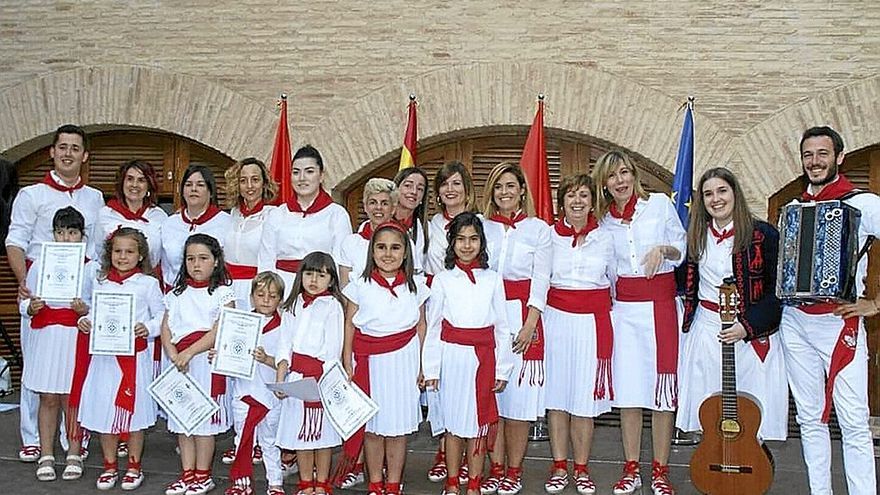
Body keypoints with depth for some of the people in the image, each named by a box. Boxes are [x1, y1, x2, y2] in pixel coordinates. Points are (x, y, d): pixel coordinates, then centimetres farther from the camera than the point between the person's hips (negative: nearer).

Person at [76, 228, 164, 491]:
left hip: (136, 353, -3)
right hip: (105, 353, 3)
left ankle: (134, 466, 19)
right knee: (104, 409, 7)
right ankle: (110, 466, 23)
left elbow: (161, 316, 0)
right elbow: (94, 312, 15)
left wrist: (148, 328, -18)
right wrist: (85, 321, -6)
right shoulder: (100, 283, 9)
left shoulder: (148, 283, -1)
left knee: (134, 408, 4)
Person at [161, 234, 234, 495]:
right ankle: (187, 473, 20)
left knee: (204, 418, 0)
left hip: (207, 359, -5)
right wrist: (173, 354, -10)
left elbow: (219, 331, -13)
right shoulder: (177, 294, 14)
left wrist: (189, 352, -20)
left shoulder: (223, 293, -2)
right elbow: (166, 328, 8)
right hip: (179, 362, 5)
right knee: (182, 419, 10)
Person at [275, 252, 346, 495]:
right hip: (296, 375, 5)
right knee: (299, 429, 10)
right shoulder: (293, 305, 10)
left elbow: (333, 349, -9)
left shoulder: (332, 306, -5)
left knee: (322, 430, 4)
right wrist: (280, 377, -2)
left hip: (323, 376, -5)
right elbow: (285, 344, 8)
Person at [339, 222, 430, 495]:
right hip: (369, 361, 0)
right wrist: (347, 363, -1)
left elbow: (421, 326, 7)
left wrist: (422, 364, 4)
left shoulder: (415, 287, 1)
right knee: (372, 425, 7)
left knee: (398, 426, 6)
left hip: (403, 360, 1)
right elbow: (349, 325, 2)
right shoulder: (360, 286, -2)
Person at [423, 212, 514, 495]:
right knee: (453, 421, 7)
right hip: (452, 357, -1)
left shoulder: (492, 279, 5)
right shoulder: (443, 280, 2)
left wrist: (502, 369, 4)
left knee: (479, 421, 6)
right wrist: (431, 369, -1)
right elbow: (433, 327, 3)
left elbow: (502, 327, 7)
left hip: (483, 358, 1)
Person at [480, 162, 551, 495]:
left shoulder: (538, 229, 4)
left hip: (522, 316, -2)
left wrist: (529, 325, -10)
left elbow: (540, 281, -1)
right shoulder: (482, 227, 10)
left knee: (518, 397, 0)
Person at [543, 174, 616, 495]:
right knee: (556, 394, 4)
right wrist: (537, 314, 4)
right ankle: (559, 466, 16)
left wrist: (602, 306, 12)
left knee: (585, 396, 3)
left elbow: (614, 282, 16)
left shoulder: (604, 239, 6)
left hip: (593, 323, 0)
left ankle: (581, 468, 16)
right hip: (556, 320, 0)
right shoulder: (549, 237, 3)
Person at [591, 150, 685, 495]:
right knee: (627, 390, 4)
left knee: (661, 389, 0)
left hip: (660, 304, -2)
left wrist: (663, 249, -13)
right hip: (623, 307, 2)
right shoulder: (604, 220, 9)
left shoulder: (660, 204, 1)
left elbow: (682, 248, 5)